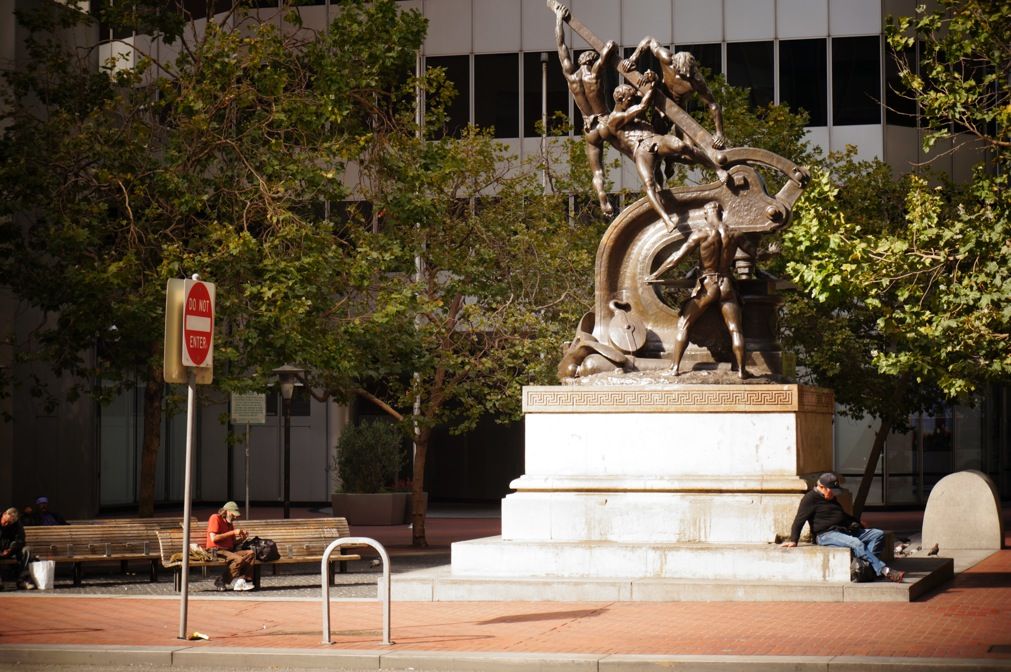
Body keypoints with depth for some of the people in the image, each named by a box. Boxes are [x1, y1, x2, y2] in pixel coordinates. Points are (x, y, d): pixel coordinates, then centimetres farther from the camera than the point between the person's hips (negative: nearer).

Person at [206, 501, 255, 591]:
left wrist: (241, 538, 3)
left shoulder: (230, 523, 22)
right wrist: (232, 532, -14)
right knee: (239, 559, -32)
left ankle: (244, 580, -22)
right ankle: (222, 580, -15)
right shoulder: (215, 518, -2)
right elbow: (214, 538, -15)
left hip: (229, 550, 8)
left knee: (250, 553, -15)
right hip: (216, 550, -8)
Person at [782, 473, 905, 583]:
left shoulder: (832, 498, 26)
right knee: (856, 543, -34)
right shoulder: (810, 498, -1)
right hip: (826, 534, -9)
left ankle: (866, 565, -26)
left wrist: (855, 524, 25)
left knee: (878, 533, -6)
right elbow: (799, 520, -9)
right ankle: (884, 571, -37)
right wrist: (793, 541, -19)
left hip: (846, 530, 9)